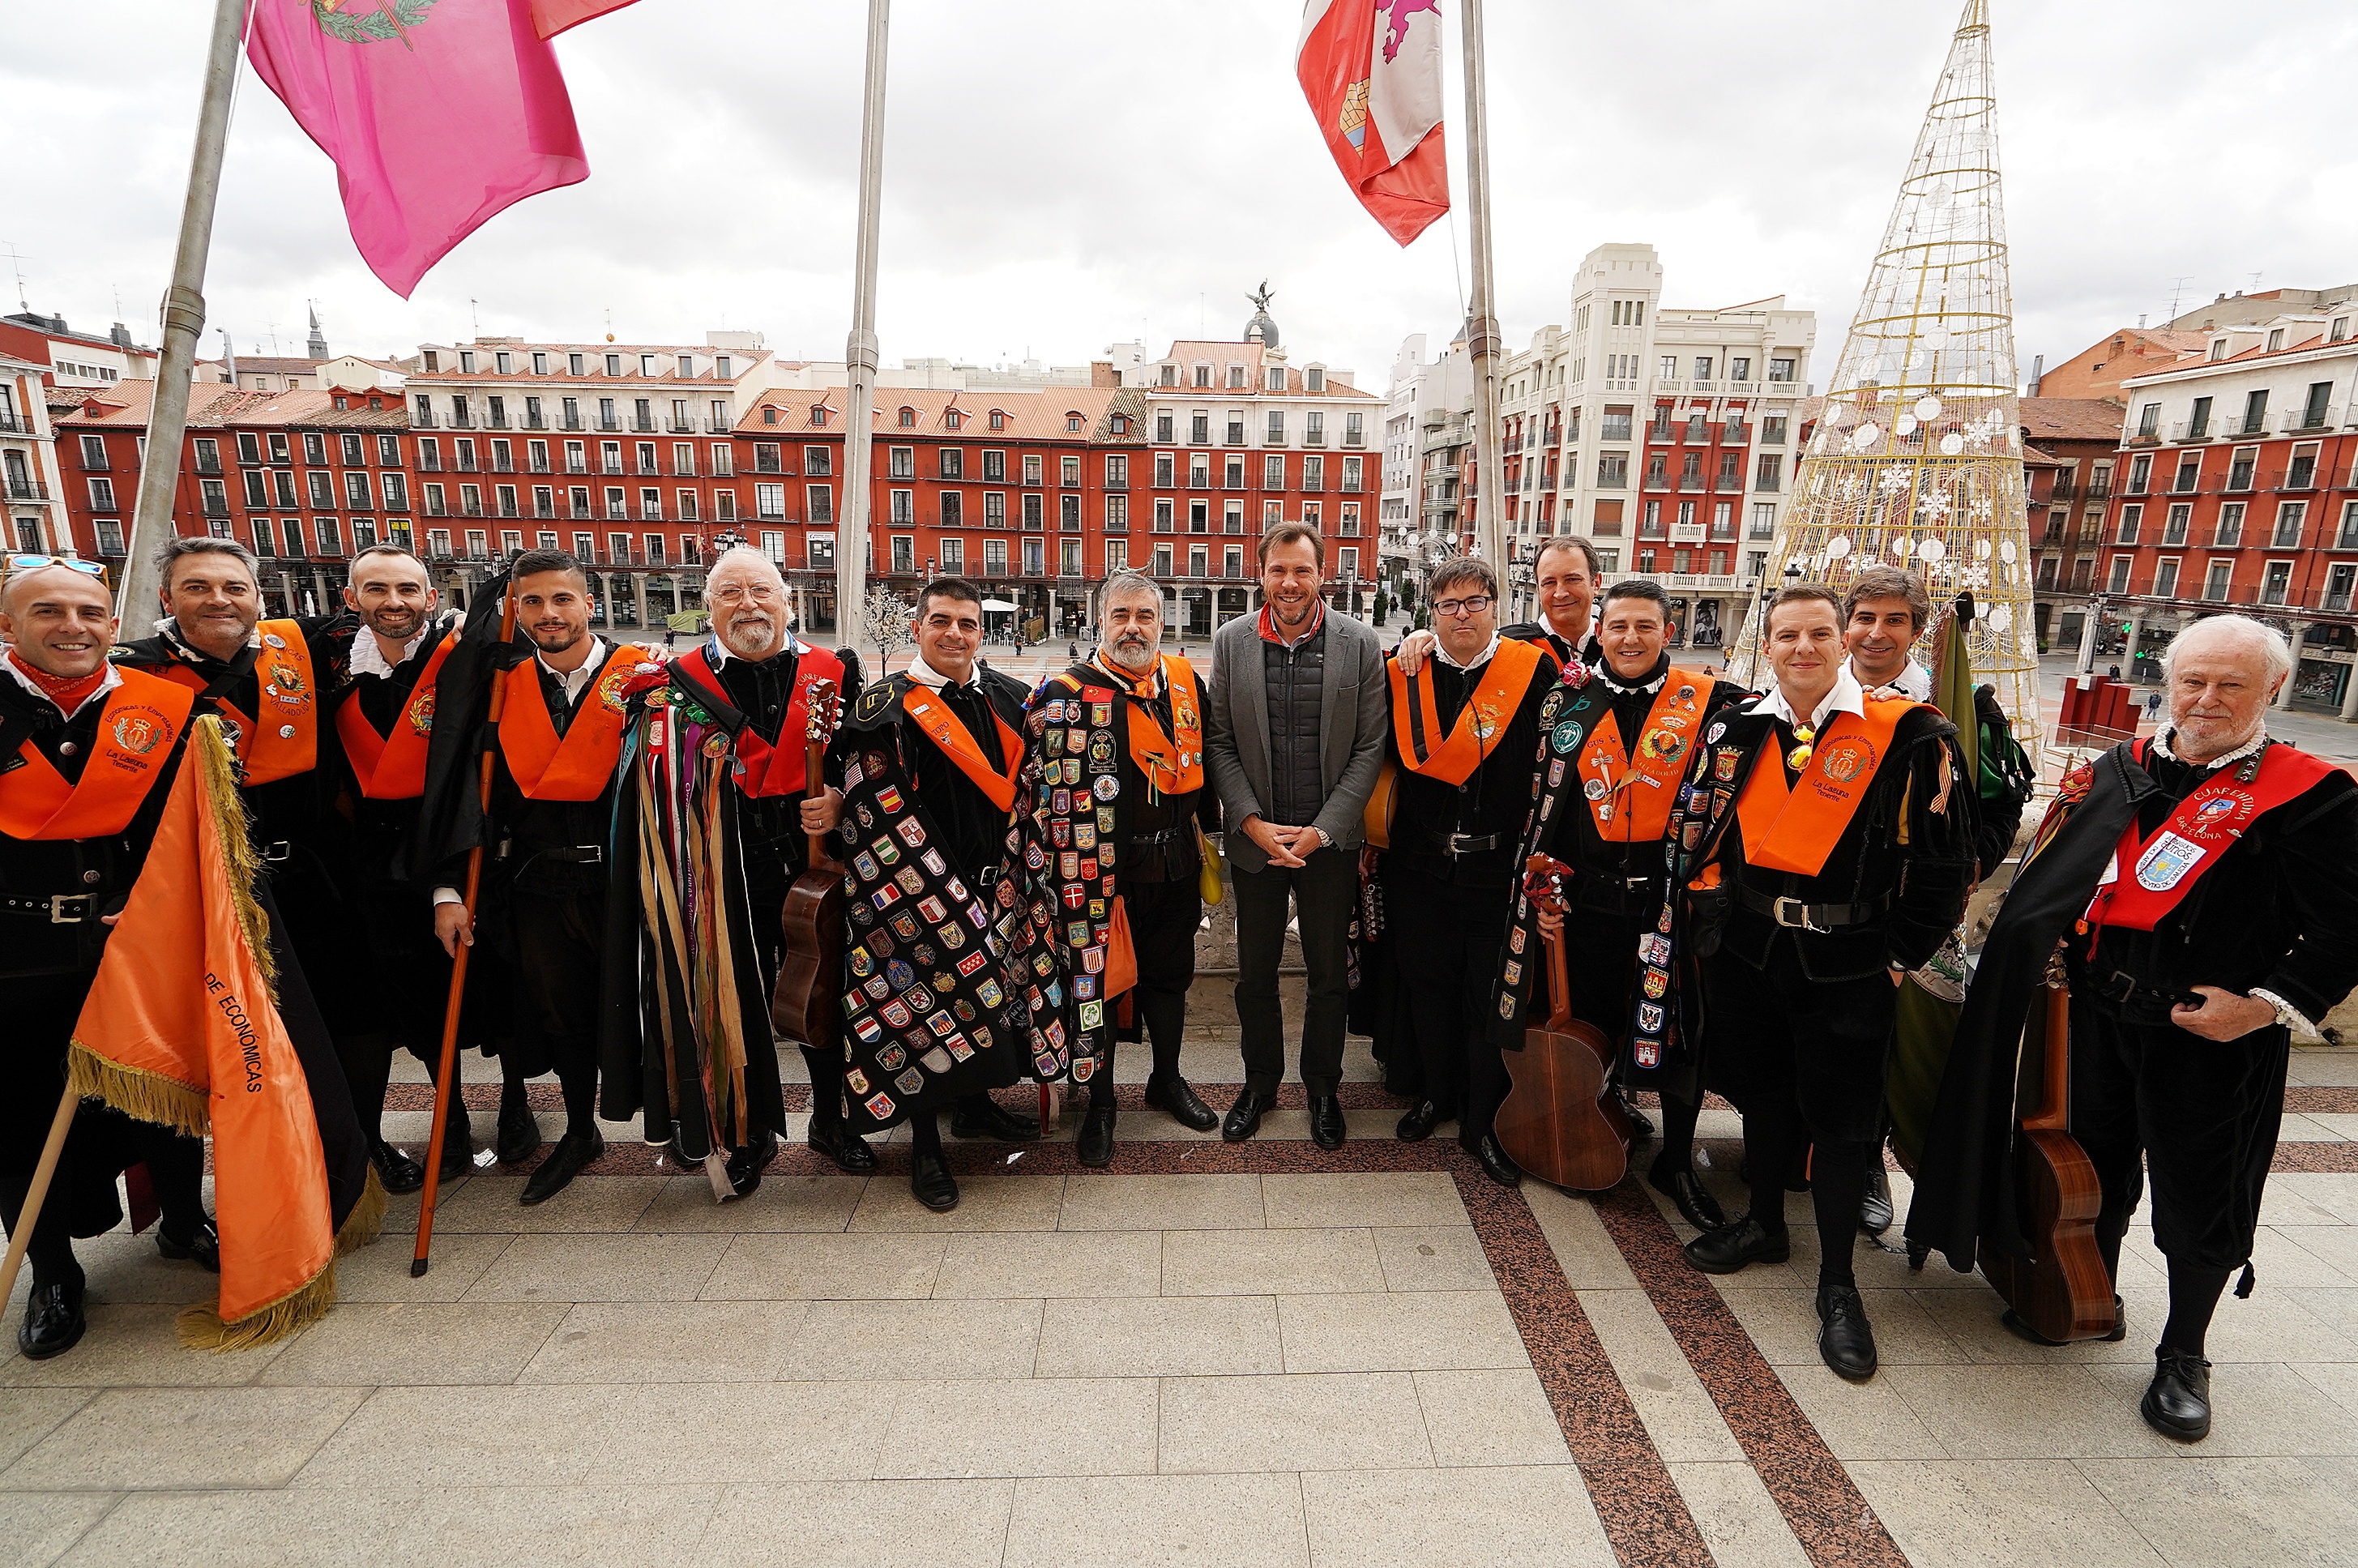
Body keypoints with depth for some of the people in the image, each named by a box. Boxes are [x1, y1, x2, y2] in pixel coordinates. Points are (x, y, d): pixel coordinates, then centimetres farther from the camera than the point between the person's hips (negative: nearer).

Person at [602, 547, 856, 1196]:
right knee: (737, 1005, 10)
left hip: (817, 868, 1)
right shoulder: (674, 685, 2)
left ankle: (830, 1119, 34)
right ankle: (749, 1134, 31)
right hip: (724, 885, -1)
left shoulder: (833, 674, 4)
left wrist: (839, 799, -10)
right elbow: (657, 792, 5)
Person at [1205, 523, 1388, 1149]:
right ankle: (1260, 1081, 34)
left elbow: (1370, 748, -4)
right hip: (1254, 837, 1)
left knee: (1330, 974, 12)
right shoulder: (1231, 641, -1)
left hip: (1329, 840, -1)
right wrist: (1253, 824, -10)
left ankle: (1323, 1086, 33)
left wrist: (1322, 830, -11)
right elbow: (1220, 742, 0)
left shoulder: (1360, 644, -4)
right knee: (1255, 973, 13)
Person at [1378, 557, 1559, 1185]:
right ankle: (1438, 1092, 36)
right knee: (1428, 981, 14)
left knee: (1493, 992, 5)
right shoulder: (1403, 675, 2)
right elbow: (1387, 757, 10)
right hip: (1419, 864, 2)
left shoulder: (1534, 672, -4)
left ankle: (1482, 1123, 22)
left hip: (1499, 867, -2)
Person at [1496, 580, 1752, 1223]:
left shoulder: (1707, 701, -3)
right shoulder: (1571, 704, 2)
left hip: (1673, 897, -1)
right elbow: (1541, 807, 4)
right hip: (1588, 898, 1)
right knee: (1589, 1023, 13)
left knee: (1681, 1028, 7)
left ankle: (1677, 1160, 26)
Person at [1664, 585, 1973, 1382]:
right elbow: (1696, 826, 13)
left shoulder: (1907, 734, -10)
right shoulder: (1738, 728, 2)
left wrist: (1898, 958, -5)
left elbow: (1944, 862, -6)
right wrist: (1708, 910, 8)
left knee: (1839, 1118, 4)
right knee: (1761, 1089, 18)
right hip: (1748, 948, 4)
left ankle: (1837, 1283, 21)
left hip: (1846, 959, -4)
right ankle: (1766, 1223, 39)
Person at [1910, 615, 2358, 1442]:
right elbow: (2061, 874, 18)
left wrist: (2268, 1004, -18)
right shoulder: (2122, 770, 7)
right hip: (2100, 1013, 5)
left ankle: (2182, 1357, 27)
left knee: (2199, 1192, 8)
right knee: (2098, 1160, 19)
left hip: (2211, 1034, -4)